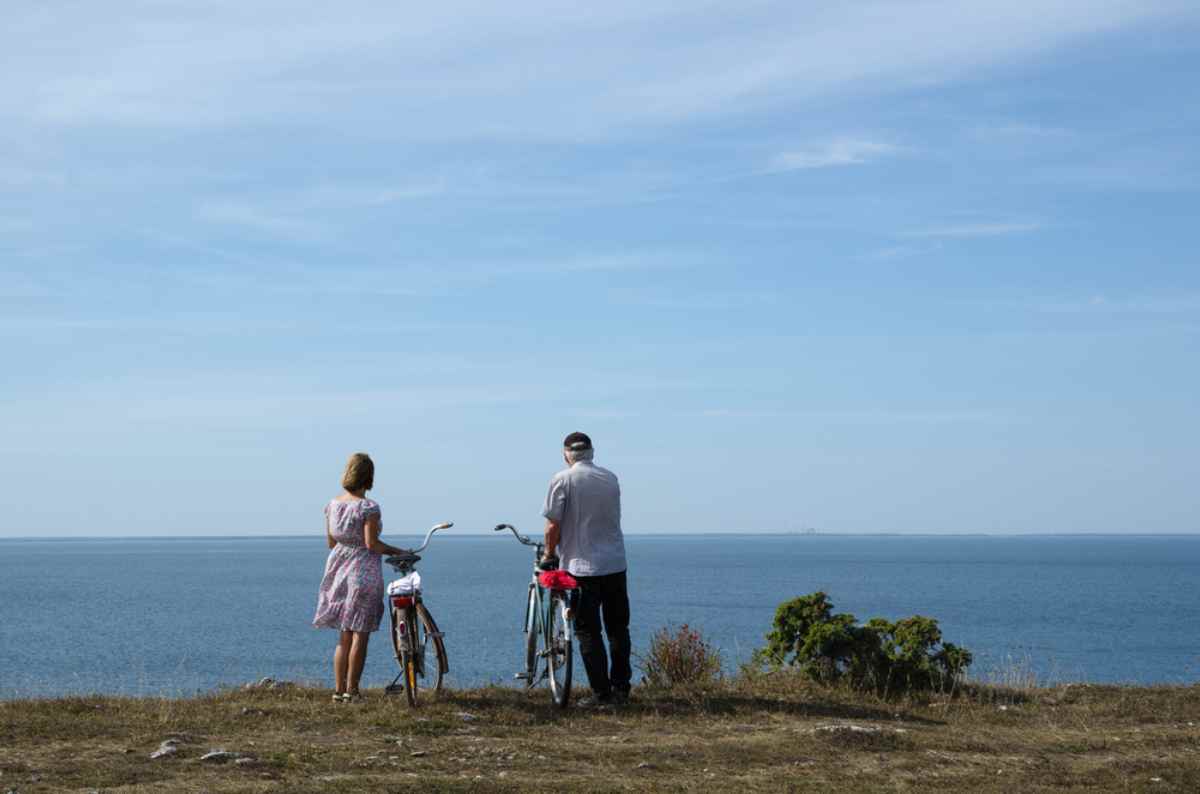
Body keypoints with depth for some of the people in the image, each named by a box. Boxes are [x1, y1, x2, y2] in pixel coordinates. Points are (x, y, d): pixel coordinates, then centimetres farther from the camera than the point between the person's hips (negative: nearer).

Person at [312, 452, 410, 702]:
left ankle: (339, 689, 13)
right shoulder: (368, 507, -14)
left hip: (339, 570, 7)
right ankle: (351, 691, 0)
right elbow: (371, 543, -19)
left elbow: (331, 542, 11)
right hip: (364, 572, -7)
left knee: (344, 636, 14)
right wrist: (397, 552, -9)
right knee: (360, 635, 0)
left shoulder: (332, 504, 6)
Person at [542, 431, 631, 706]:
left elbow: (553, 526, -10)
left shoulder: (563, 480, -7)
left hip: (582, 566, -5)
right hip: (616, 564, 5)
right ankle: (621, 688, 15)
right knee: (618, 629, 12)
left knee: (588, 632, 0)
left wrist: (549, 555, 6)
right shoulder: (611, 479, 8)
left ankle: (601, 693, -2)